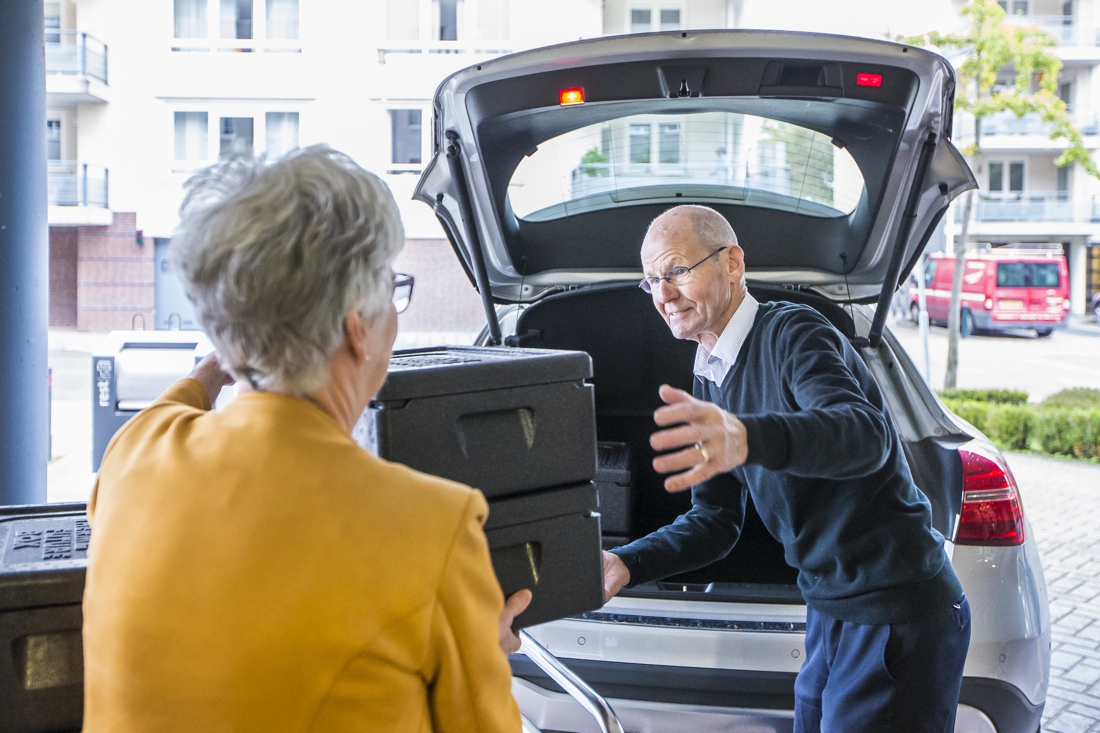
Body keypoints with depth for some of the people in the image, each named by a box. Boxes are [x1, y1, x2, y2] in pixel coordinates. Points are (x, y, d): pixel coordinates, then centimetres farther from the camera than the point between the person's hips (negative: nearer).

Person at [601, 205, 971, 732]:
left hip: (898, 616, -8)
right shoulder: (710, 381, 10)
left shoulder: (791, 333, -17)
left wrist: (747, 439, -55)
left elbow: (866, 432, -37)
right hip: (829, 610, 9)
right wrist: (624, 565, -3)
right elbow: (716, 519, 12)